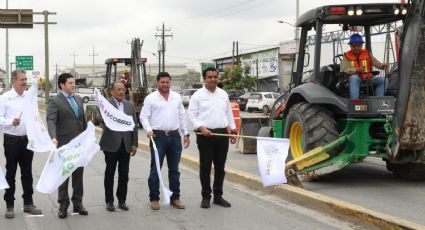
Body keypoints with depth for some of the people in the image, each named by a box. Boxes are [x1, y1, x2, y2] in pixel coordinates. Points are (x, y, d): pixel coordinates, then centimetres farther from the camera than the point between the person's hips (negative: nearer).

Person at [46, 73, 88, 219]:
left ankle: (78, 203, 21)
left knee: (78, 175, 11)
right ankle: (63, 205, 13)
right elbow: (51, 120, -21)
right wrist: (53, 137, -37)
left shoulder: (78, 99, 12)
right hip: (64, 144, -5)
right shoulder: (54, 101, -9)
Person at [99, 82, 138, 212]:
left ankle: (122, 200, 19)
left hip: (126, 145, 4)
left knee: (124, 175, 7)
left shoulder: (130, 105, 11)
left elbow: (134, 125, 11)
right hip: (111, 145, -4)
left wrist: (134, 144, 6)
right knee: (110, 174, 5)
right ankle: (109, 201, 15)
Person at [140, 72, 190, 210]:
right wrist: (149, 129, -20)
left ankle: (175, 197, 17)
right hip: (158, 136, -3)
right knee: (155, 169, 0)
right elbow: (144, 117, -3)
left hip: (175, 136, 4)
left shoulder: (177, 97, 10)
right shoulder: (150, 98, -1)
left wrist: (186, 134, 10)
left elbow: (182, 116, 14)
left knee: (174, 169, 9)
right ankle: (154, 198, 7)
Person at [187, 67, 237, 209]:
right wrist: (201, 128, -19)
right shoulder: (198, 95, -2)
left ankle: (218, 196, 18)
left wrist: (233, 130, 15)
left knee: (220, 167, 9)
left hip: (222, 134, 4)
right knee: (205, 167, 1)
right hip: (205, 134, -4)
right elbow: (192, 115, -6)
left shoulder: (223, 94, 13)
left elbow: (229, 114, 18)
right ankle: (206, 197, 10)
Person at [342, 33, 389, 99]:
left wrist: (382, 66, -22)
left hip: (368, 78, 3)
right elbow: (345, 69, -8)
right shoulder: (347, 55, 6)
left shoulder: (367, 53, 15)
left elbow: (375, 62, 2)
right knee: (354, 78, -38)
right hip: (355, 78, -3)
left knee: (383, 80, -17)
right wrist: (356, 70, -28)